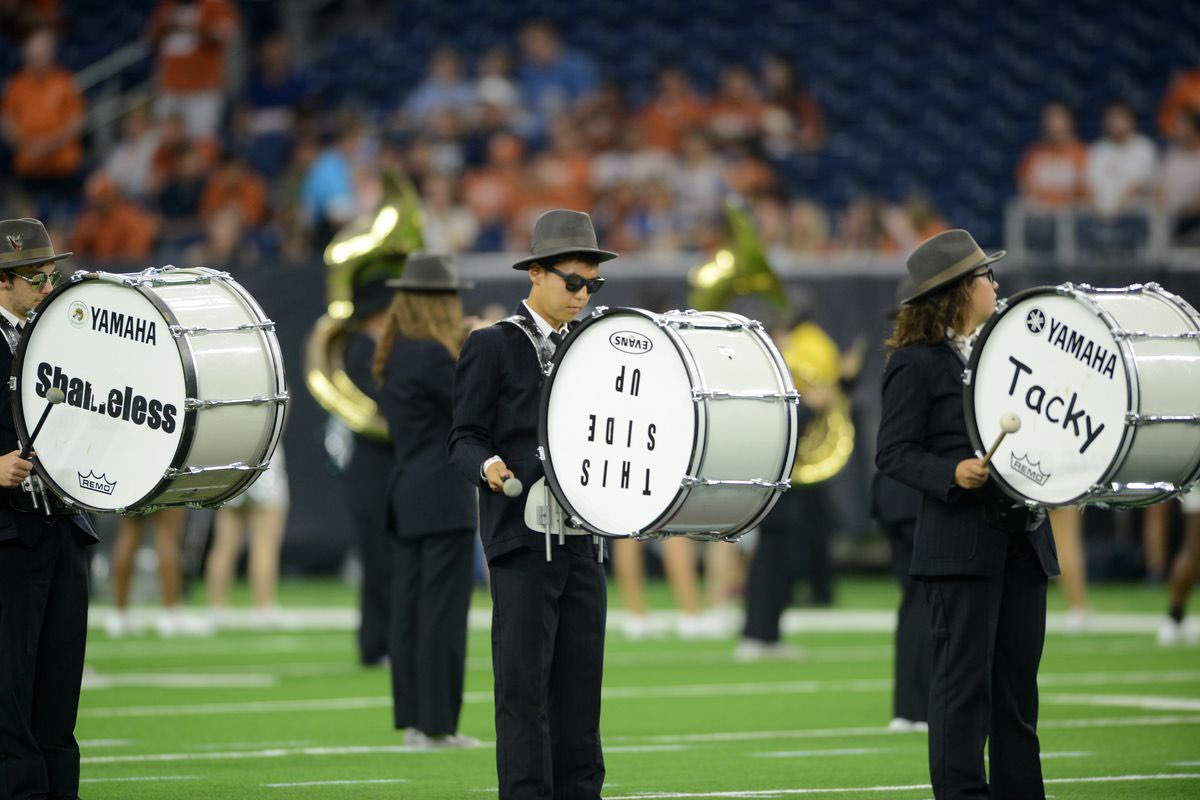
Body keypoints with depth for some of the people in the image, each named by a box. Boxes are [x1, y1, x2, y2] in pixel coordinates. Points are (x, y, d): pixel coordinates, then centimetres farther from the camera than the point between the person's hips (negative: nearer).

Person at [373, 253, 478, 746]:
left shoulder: (396, 355, 12)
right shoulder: (433, 356, -16)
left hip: (406, 498, 9)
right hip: (444, 499, -9)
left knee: (409, 609, 8)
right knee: (443, 612, -5)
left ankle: (412, 719, 11)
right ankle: (436, 723, -5)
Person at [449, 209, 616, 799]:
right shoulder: (492, 347, -1)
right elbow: (464, 439, -5)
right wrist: (488, 466, -25)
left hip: (582, 537, 6)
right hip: (522, 537, -6)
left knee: (581, 679, 5)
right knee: (525, 683, -6)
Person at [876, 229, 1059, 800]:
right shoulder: (917, 363, -5)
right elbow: (893, 453, -9)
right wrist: (953, 473, -24)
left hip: (1023, 539, 7)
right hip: (961, 543, -7)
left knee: (1017, 677, 9)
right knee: (964, 678, -6)